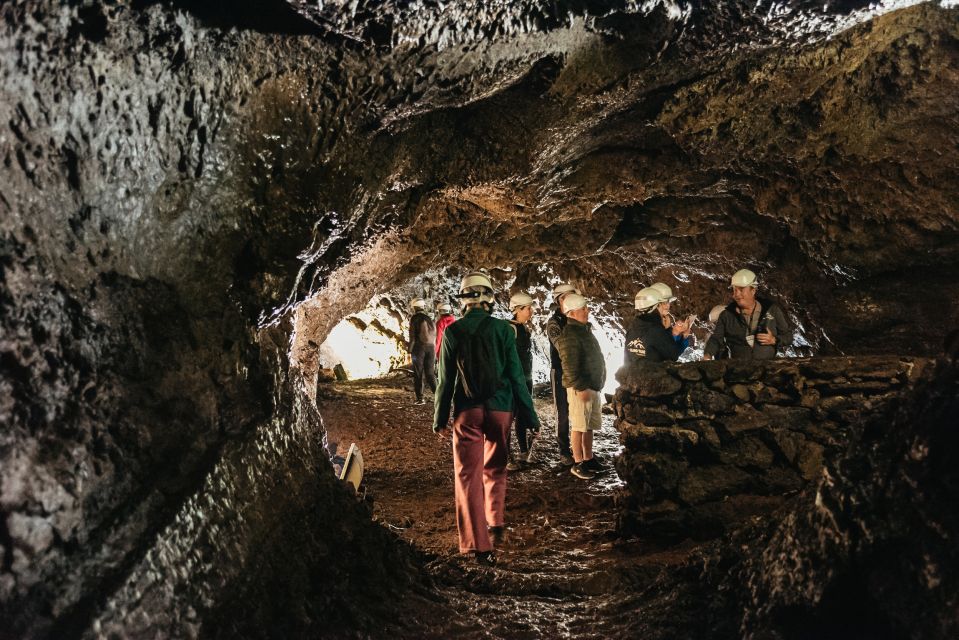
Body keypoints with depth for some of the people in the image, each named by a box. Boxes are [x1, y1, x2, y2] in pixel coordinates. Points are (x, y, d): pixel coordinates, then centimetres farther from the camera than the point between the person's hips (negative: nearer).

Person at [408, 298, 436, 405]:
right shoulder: (430, 319, 11)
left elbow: (412, 336, -10)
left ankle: (420, 398, 2)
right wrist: (434, 351, 18)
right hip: (430, 348, 4)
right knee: (430, 373, 9)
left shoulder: (414, 319, -5)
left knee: (418, 374, 3)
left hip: (419, 348, -4)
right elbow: (434, 335, 12)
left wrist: (410, 352, -8)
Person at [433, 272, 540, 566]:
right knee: (495, 469, 23)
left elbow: (446, 379, -1)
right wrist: (529, 415, 3)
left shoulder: (453, 331, -3)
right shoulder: (502, 328, -4)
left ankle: (479, 544, 2)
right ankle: (496, 524, 18)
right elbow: (516, 375, -3)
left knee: (468, 475, 4)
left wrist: (440, 418, 8)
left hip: (467, 410, -1)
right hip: (499, 408, 1)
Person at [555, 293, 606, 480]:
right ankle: (578, 463, 3)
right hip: (580, 388, -9)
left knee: (589, 426, 15)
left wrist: (597, 385, 20)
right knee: (579, 426, -3)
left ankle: (588, 458, 25)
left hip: (594, 387, 9)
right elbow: (569, 366, -21)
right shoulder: (569, 334, -16)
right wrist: (581, 388, -22)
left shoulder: (585, 329, 15)